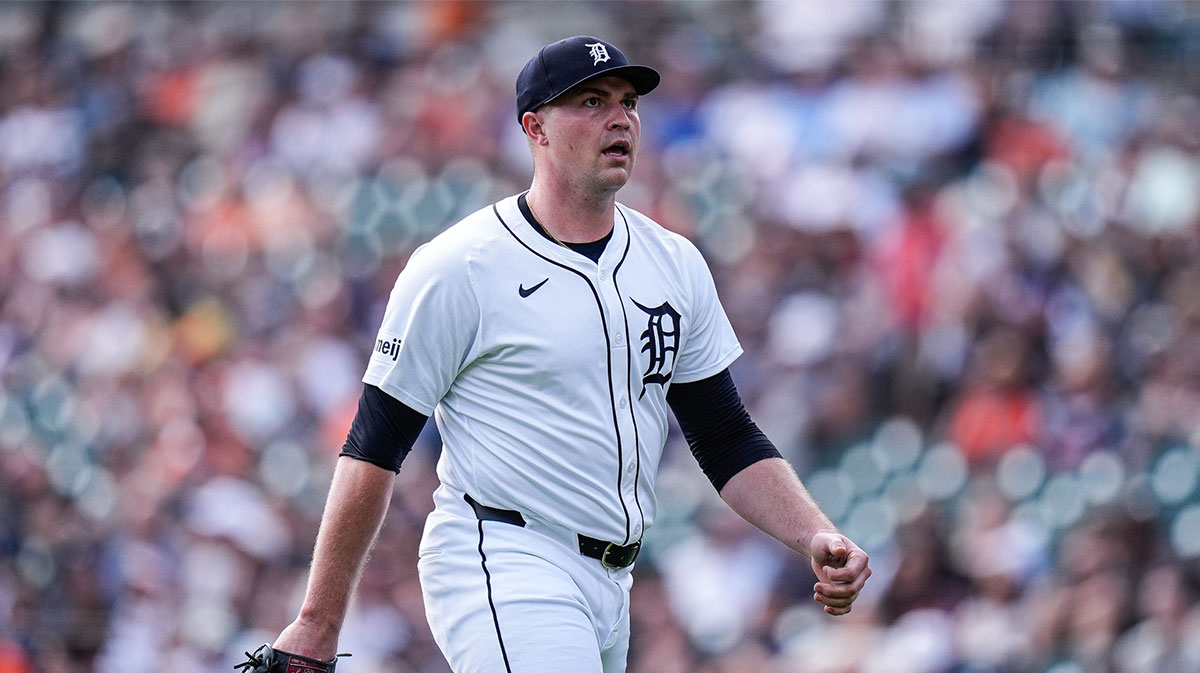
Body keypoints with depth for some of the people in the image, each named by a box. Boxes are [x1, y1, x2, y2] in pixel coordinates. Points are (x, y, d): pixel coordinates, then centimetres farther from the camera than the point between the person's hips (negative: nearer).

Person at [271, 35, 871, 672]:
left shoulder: (676, 265, 11)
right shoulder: (459, 268, -8)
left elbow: (727, 440, 15)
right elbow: (373, 447, -6)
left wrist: (815, 537, -3)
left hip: (610, 585, 7)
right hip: (500, 566, -7)